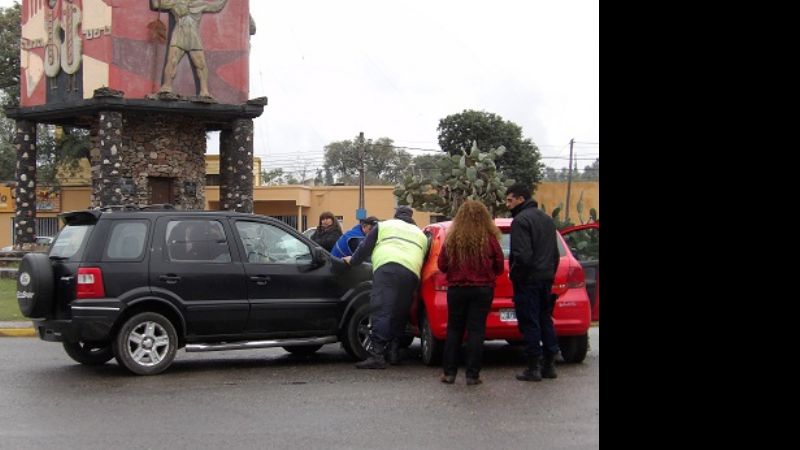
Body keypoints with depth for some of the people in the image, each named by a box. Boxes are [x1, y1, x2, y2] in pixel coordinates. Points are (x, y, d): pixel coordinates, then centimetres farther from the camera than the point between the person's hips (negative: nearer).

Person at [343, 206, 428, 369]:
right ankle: (394, 351, 11)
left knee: (380, 312, -12)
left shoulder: (384, 226, 23)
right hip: (412, 274, 4)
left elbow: (366, 247, 20)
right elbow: (423, 259, 28)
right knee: (400, 314, 15)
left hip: (387, 267, -4)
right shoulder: (420, 234, 34)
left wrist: (353, 260, 35)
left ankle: (377, 355, -22)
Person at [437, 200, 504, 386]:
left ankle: (449, 372, 11)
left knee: (454, 329, 11)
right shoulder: (489, 239, -8)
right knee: (476, 330, 4)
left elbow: (442, 265, 0)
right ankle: (472, 374, 3)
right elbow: (499, 267, 0)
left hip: (457, 288, 1)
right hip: (483, 289, -1)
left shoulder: (452, 238, -6)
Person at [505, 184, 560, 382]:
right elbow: (555, 253, 20)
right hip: (546, 279, 9)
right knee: (545, 320, 14)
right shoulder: (546, 219, 16)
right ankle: (549, 364, 17)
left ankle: (534, 368, -3)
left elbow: (522, 254, -22)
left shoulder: (521, 220, -13)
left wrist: (515, 275, -9)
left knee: (529, 323, -4)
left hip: (528, 280, -8)